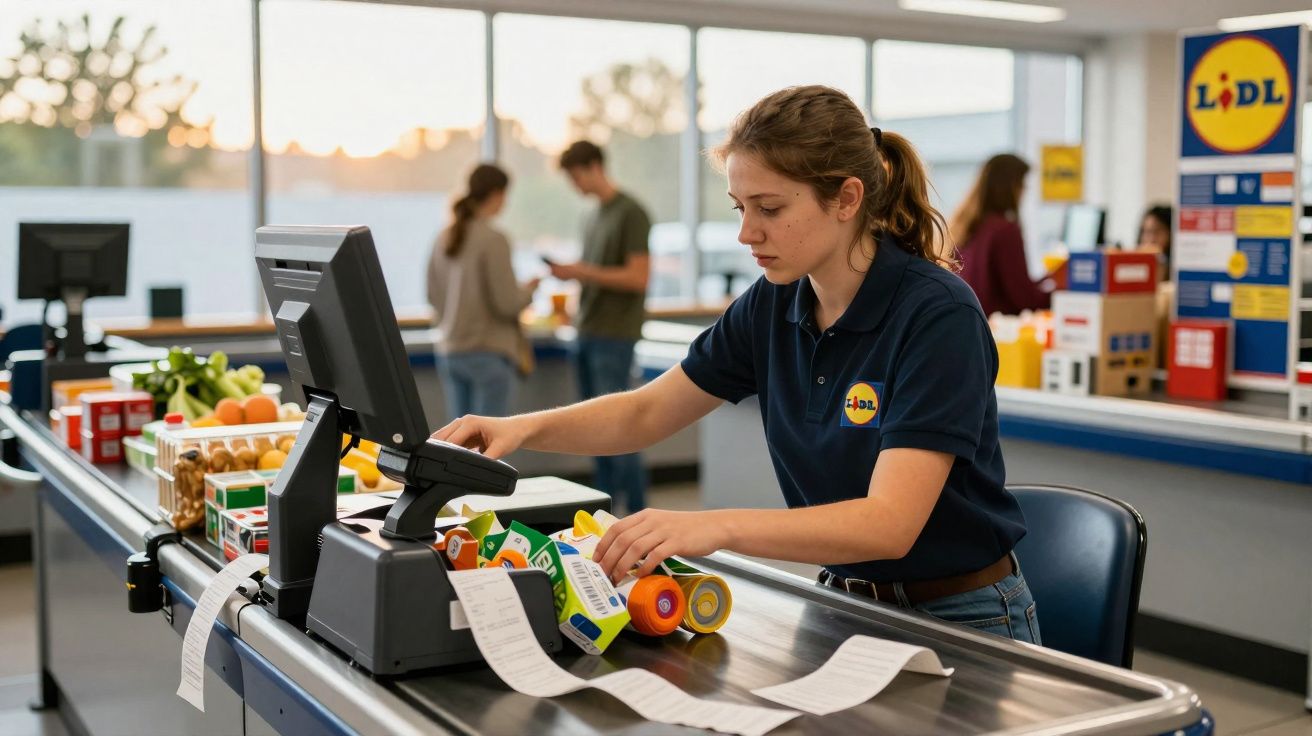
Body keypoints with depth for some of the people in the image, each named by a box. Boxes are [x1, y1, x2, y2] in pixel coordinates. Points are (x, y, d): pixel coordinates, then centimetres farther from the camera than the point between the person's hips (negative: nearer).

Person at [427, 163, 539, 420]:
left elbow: (433, 295, 14)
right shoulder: (493, 240, -14)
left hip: (448, 351, 7)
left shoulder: (444, 239, 7)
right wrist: (528, 289, 5)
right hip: (488, 351, -7)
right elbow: (507, 303, -14)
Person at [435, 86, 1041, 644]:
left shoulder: (938, 315, -21)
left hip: (959, 623, -5)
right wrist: (523, 429, -9)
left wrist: (715, 527, -41)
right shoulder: (773, 306, -1)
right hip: (842, 605, 6)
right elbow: (645, 413, 8)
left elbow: (889, 522, -30)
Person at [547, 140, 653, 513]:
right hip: (588, 332, 8)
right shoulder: (595, 216, 16)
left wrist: (584, 271, -16)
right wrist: (571, 273, 6)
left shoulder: (631, 214, -9)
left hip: (614, 335, -8)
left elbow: (638, 277, -16)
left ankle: (637, 513, -1)